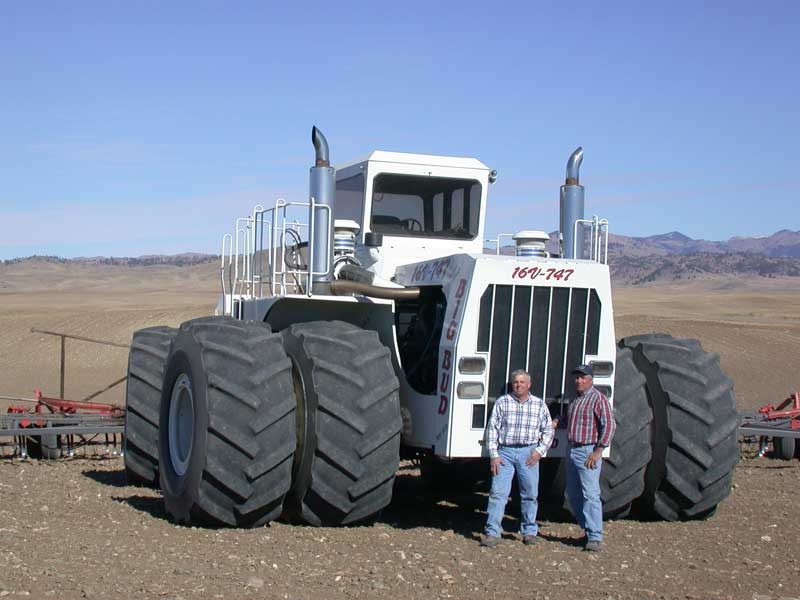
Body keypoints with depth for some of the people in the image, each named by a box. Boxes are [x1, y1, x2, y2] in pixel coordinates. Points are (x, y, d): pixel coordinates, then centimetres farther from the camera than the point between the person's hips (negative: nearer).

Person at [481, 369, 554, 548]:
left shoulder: (539, 405, 7)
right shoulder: (502, 402, 3)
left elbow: (548, 431, 11)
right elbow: (492, 428, 2)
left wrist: (540, 451, -2)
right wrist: (493, 455, -4)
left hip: (528, 454, 1)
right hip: (505, 452, -1)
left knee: (530, 494, 7)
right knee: (498, 492, -7)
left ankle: (529, 531, 21)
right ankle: (492, 533, -7)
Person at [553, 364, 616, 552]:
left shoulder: (598, 399, -10)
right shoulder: (575, 398, 16)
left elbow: (609, 425, -16)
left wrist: (598, 451, -20)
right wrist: (557, 421, 14)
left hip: (588, 452, -9)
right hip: (571, 450, 9)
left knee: (590, 494, -14)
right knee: (573, 494, 11)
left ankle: (595, 538, -15)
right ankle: (588, 530, 21)